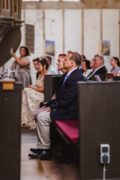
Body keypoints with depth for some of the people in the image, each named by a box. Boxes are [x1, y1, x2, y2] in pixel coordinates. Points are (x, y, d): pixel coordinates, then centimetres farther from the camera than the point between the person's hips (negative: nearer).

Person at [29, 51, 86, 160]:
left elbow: (67, 99, -23)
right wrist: (52, 105, 5)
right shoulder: (69, 75, 14)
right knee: (40, 114, 6)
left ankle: (46, 149, -7)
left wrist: (52, 107, -13)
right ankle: (42, 146, 7)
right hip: (64, 107, 11)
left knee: (42, 117, -17)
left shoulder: (76, 77, -20)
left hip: (70, 110, -11)